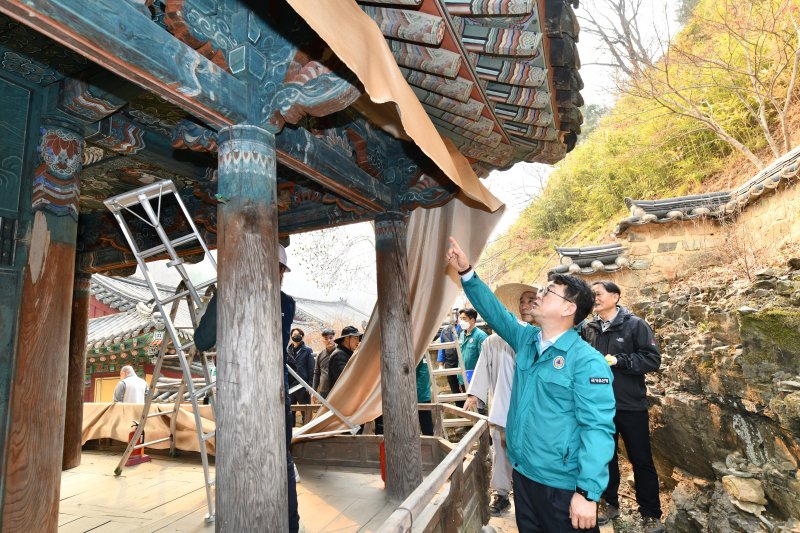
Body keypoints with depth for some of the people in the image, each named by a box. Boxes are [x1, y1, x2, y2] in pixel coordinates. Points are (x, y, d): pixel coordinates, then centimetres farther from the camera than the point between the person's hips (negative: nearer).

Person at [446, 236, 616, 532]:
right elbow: (494, 310, 7)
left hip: (563, 486, -7)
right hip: (522, 474, 7)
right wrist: (466, 272, -1)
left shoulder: (586, 361, -19)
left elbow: (598, 429, -22)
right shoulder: (525, 339, 2)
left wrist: (588, 493, -24)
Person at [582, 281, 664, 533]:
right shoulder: (588, 328, 1)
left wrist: (618, 360, -19)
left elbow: (653, 359, -12)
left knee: (641, 460, 9)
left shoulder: (635, 325, -8)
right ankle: (611, 504, 34)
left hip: (631, 405, -3)